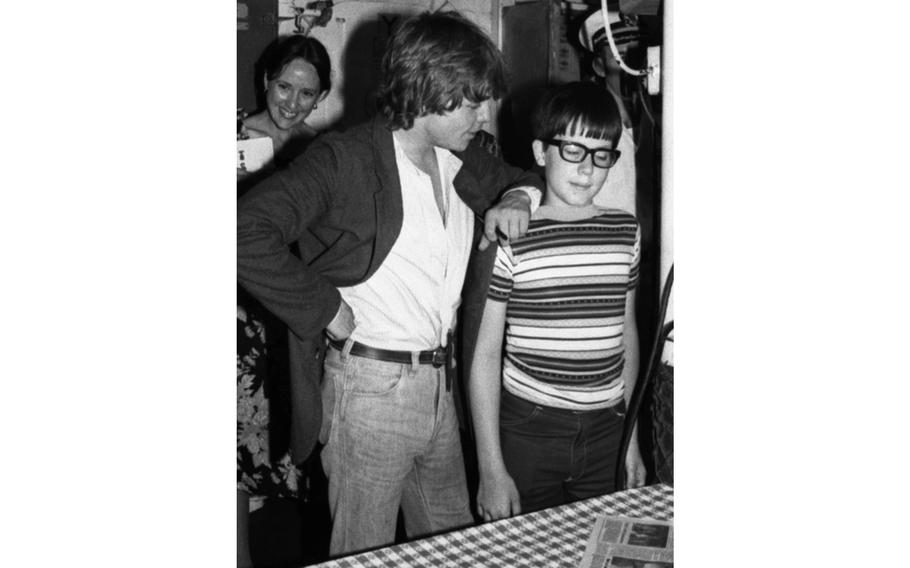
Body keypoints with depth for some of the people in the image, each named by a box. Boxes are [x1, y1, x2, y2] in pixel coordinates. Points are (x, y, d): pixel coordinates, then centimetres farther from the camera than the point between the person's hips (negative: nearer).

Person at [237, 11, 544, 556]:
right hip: (370, 385, -7)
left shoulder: (463, 162, 7)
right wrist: (326, 308, -20)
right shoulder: (347, 159, -15)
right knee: (365, 554, 7)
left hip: (439, 383, 7)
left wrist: (520, 198, 3)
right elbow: (247, 232, -26)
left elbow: (526, 178, 27)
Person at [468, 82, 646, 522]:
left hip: (605, 432, 4)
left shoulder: (625, 231, 4)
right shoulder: (509, 237, -10)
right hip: (527, 431, -4)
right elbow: (484, 354, -8)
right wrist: (491, 470, -10)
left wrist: (632, 440, 15)